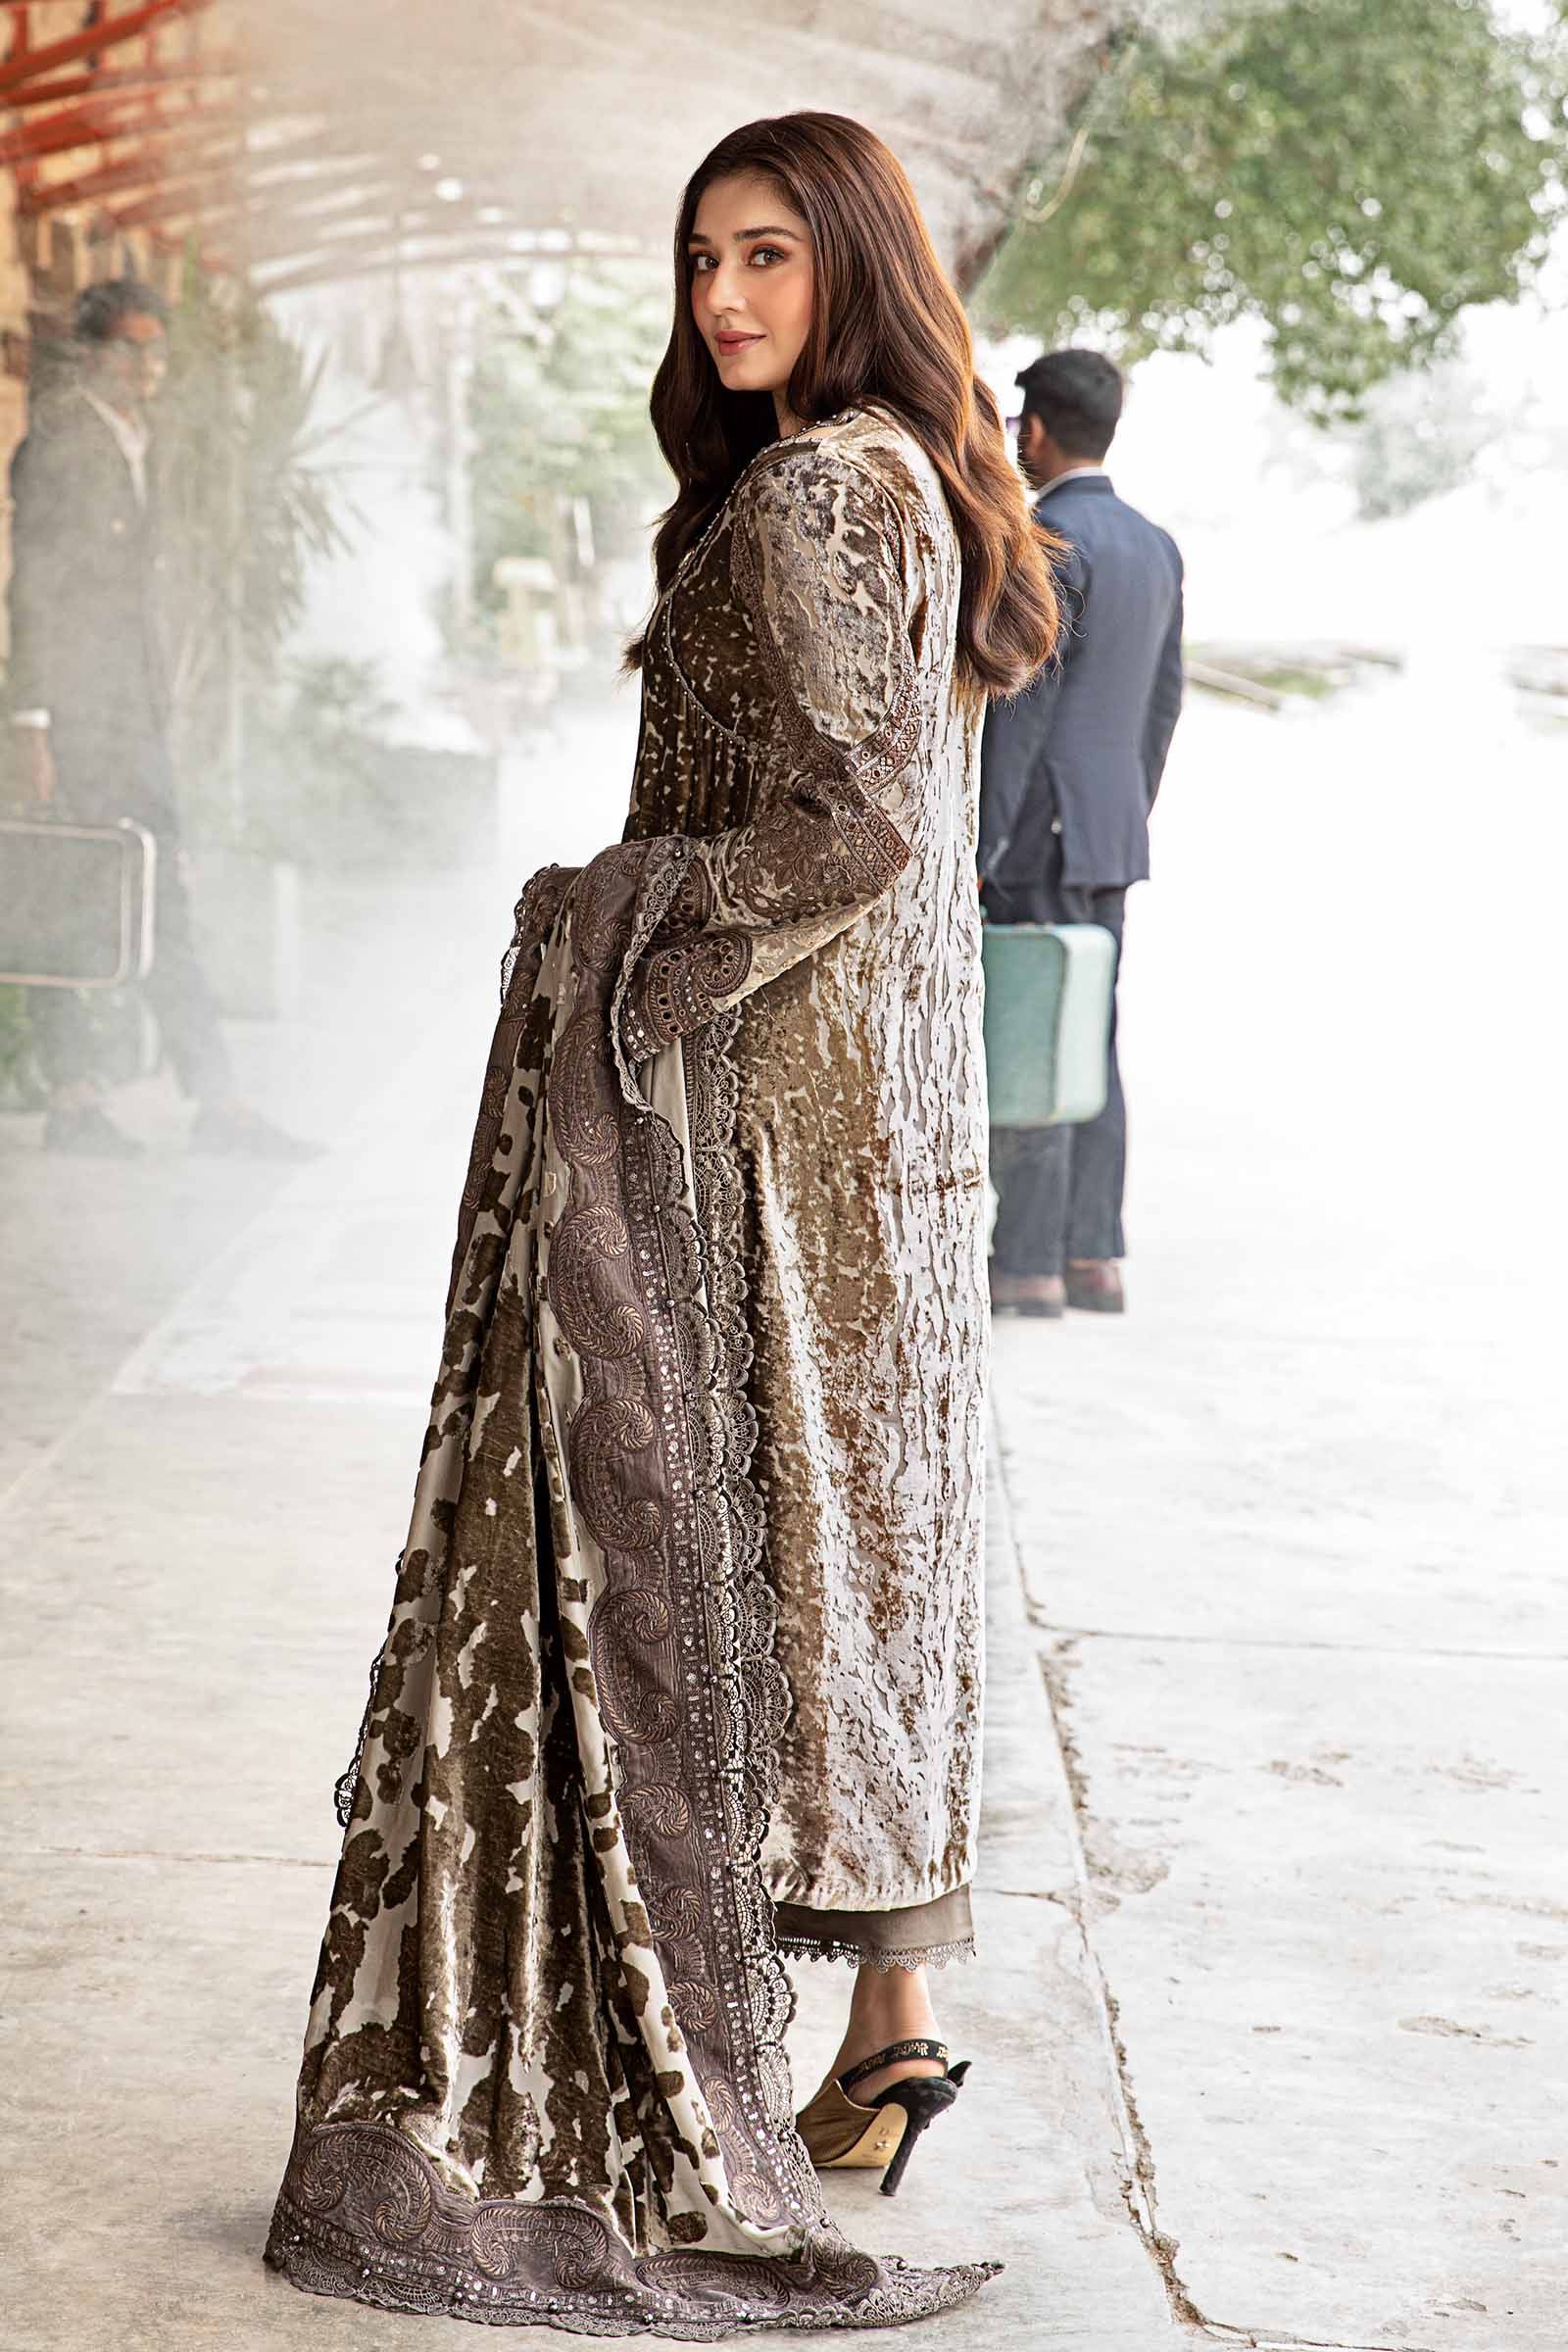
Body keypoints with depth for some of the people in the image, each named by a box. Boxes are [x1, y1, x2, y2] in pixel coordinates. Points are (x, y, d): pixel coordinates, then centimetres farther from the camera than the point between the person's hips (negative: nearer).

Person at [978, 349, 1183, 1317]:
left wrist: (977, 849, -17)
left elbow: (1022, 706, -19)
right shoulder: (1156, 546, 12)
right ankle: (1093, 1257, 11)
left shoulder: (1049, 544, -15)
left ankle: (1027, 1264, -3)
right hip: (1109, 837, 9)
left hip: (1039, 830, -9)